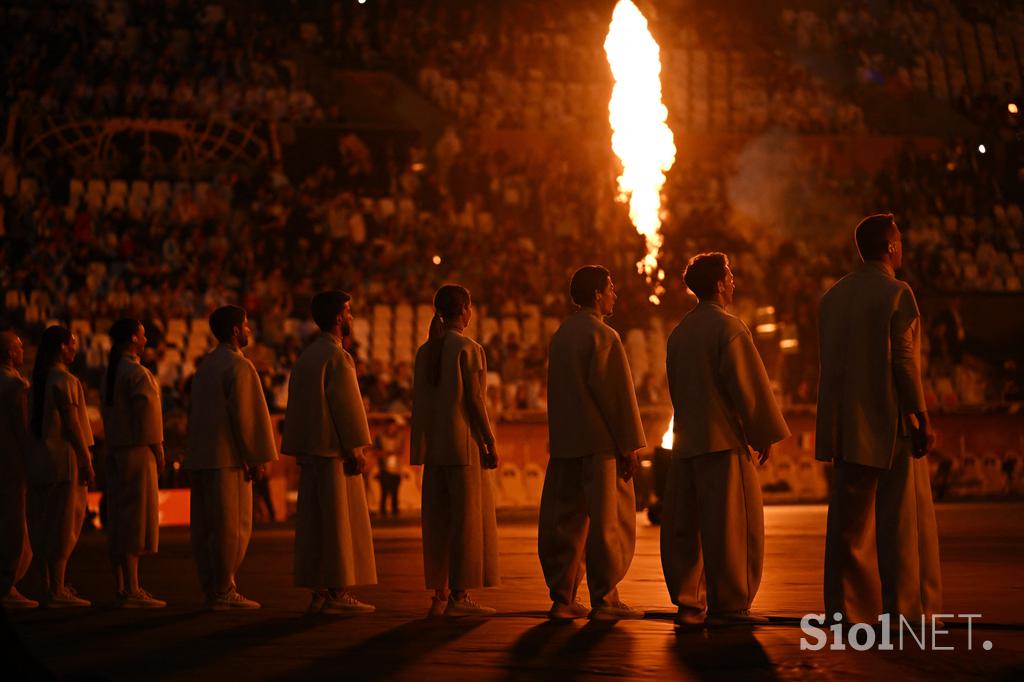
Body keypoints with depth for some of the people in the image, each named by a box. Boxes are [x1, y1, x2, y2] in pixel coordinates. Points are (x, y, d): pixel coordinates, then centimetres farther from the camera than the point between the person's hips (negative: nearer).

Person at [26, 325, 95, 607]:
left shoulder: (38, 381, 13)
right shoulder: (65, 380, -13)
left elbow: (38, 423, 15)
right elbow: (71, 424, -16)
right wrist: (86, 462, -13)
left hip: (40, 461, 9)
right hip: (64, 460, -9)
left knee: (44, 526, 10)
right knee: (62, 525, -6)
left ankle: (50, 585, 16)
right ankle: (57, 591, -5)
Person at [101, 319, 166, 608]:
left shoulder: (110, 373, 12)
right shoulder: (137, 374, -14)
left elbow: (107, 414, 14)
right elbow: (147, 416, -16)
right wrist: (159, 452, -8)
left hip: (115, 452, 9)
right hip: (138, 453, -9)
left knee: (118, 521, 10)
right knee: (135, 520, -7)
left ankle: (122, 587, 15)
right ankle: (131, 591, -7)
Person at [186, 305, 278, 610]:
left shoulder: (205, 365, 16)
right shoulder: (239, 366, -11)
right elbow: (246, 414, -15)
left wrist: (197, 452, 20)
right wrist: (256, 458, -12)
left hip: (201, 457, 9)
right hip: (228, 459, -9)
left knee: (205, 526, 8)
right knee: (231, 525, -6)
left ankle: (211, 589, 11)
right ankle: (224, 592, -6)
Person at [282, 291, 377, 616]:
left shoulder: (305, 357, 15)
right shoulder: (337, 357, -12)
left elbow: (296, 408, 16)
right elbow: (346, 405, -17)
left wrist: (300, 451, 18)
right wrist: (356, 450, -15)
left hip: (311, 452, 9)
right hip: (336, 453, -9)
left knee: (315, 523, 8)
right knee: (340, 522, -5)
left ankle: (319, 593, 9)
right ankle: (338, 594, -6)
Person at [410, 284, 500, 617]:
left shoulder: (425, 351, 10)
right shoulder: (468, 349, -9)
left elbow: (420, 402, 10)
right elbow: (473, 400, -13)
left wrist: (423, 447, 15)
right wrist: (490, 443, -9)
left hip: (434, 446, 7)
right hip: (464, 443, -7)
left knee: (439, 520, 8)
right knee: (467, 518, -3)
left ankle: (440, 593, 9)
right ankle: (460, 595, -4)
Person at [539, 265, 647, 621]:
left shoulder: (561, 335, 14)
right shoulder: (603, 336, -11)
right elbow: (617, 394, -14)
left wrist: (562, 439, 18)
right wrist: (629, 445, -11)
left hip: (564, 444, 8)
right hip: (600, 444, -8)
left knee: (567, 520, 9)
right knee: (607, 521, -3)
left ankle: (562, 598, 10)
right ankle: (604, 599, -1)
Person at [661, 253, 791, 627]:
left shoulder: (679, 333, 13)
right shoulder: (728, 327, -11)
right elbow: (749, 385, -12)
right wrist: (765, 434, -4)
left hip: (686, 441, 8)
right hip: (724, 441, -8)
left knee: (684, 526, 8)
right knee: (732, 524, -3)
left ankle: (689, 603, 11)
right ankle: (729, 605, -2)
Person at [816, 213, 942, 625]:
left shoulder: (833, 296, 10)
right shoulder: (896, 293, -10)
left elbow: (831, 363, 12)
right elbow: (904, 361, -15)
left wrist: (838, 423, 16)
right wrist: (922, 419, -11)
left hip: (847, 427, 6)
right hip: (892, 423, -6)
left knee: (850, 519, 8)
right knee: (902, 520, 0)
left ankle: (850, 607, 9)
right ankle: (905, 606, 2)